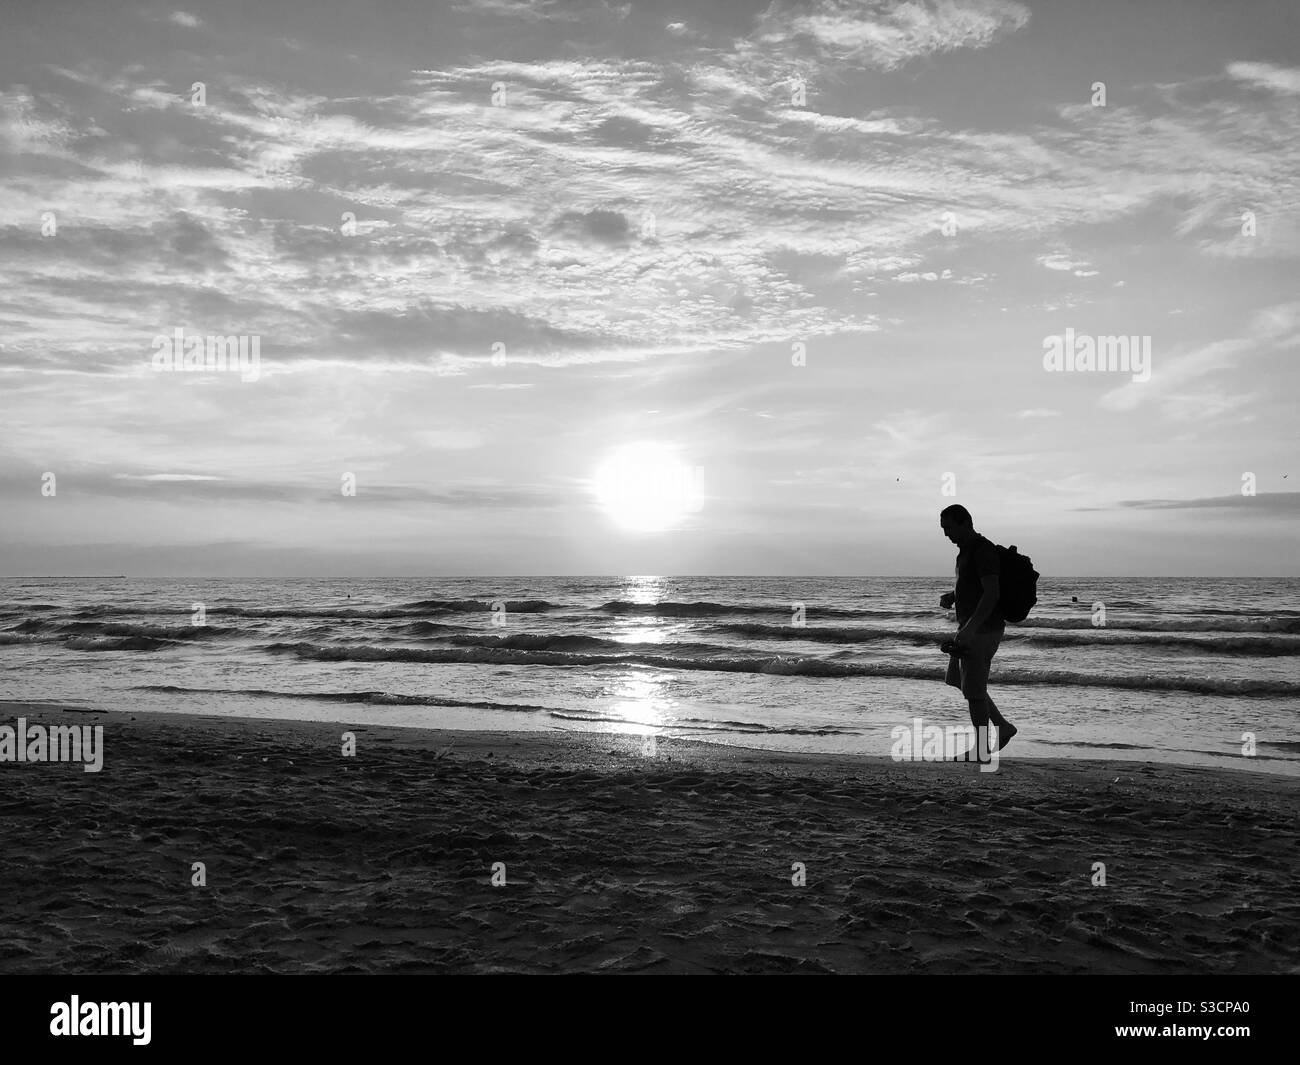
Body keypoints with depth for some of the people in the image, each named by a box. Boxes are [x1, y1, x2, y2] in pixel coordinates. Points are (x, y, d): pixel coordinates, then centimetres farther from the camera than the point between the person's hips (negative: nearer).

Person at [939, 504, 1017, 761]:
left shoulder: (983, 551, -17)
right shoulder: (966, 551, 13)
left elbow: (991, 593, -25)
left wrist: (970, 629, -32)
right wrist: (951, 596, 6)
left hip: (982, 629, -10)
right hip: (970, 627, 10)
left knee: (973, 688, -2)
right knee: (960, 681, 17)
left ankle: (981, 747, 10)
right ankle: (1003, 727, 25)